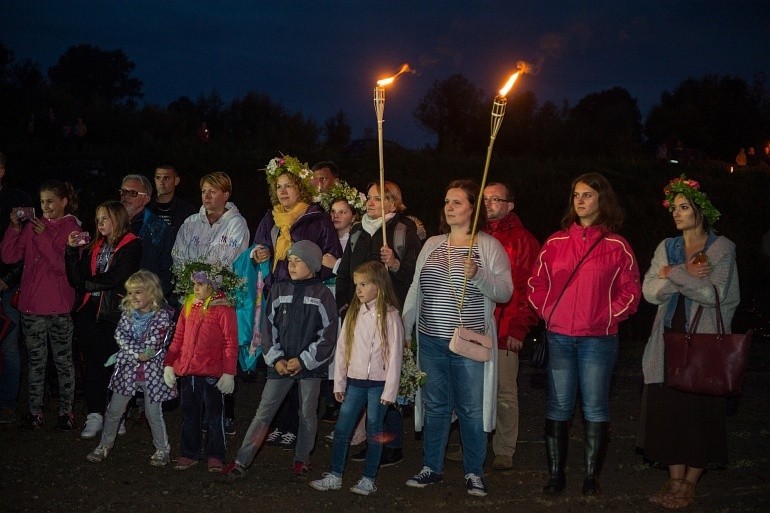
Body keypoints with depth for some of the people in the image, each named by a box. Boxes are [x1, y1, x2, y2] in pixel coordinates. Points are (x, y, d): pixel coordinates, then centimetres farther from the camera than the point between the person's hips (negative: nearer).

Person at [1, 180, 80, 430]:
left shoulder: (72, 229, -3)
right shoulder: (32, 225, 7)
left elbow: (66, 265, -15)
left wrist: (43, 237, -19)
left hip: (60, 306, -3)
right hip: (32, 305, 3)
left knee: (63, 360, 7)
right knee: (36, 360, 10)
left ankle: (66, 410, 17)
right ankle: (35, 411, 18)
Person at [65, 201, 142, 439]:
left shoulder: (131, 245, -2)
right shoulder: (92, 247, 15)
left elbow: (116, 278, -12)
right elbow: (76, 280, 7)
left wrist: (89, 284, 0)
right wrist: (72, 250, -1)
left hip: (117, 313, -5)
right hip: (90, 312, 5)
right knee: (92, 363, 4)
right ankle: (95, 415, 8)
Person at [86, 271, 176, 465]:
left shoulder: (162, 315, -12)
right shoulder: (128, 312, 3)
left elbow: (153, 345, -17)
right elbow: (120, 334, -8)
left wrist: (130, 350, -14)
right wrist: (139, 353, -18)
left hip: (152, 371, -4)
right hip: (128, 369, 4)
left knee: (153, 413, 3)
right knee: (114, 410, 10)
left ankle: (162, 449, 20)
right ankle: (105, 445, 28)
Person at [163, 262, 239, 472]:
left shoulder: (224, 309, -8)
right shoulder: (189, 306, 9)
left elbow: (231, 343, -10)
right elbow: (178, 338, 13)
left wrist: (229, 372, -13)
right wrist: (169, 364, 8)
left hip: (211, 373, -5)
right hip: (186, 371, 5)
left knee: (214, 415, 7)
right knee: (189, 415, 15)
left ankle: (215, 456, 17)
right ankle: (189, 454, 26)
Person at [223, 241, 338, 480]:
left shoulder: (322, 294, -3)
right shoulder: (279, 290, 5)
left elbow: (328, 335, -5)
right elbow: (269, 327, 6)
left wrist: (303, 360, -10)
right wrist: (275, 359, -5)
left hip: (310, 365, -2)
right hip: (281, 364, 2)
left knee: (308, 414, 9)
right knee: (263, 413, 0)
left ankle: (302, 459, 25)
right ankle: (241, 461, 0)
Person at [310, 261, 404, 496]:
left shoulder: (390, 315, -9)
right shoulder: (353, 313, 6)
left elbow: (395, 354, -9)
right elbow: (342, 347, 8)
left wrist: (390, 390, -11)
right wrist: (339, 383, 6)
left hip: (378, 383, -5)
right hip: (355, 381, 5)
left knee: (374, 431, 5)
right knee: (341, 429, 5)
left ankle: (368, 479, 15)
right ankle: (334, 476, 15)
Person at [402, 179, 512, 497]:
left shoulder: (489, 246, -2)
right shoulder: (432, 244, 12)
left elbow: (504, 292, -8)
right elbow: (416, 290, 15)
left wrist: (477, 274, -22)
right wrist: (404, 328, 12)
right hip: (431, 340, 4)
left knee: (471, 409, 2)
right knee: (434, 405, 11)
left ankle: (474, 472, 15)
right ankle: (431, 468, 23)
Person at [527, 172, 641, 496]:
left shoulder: (616, 246, 1)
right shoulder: (555, 243, 8)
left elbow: (630, 291, 2)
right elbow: (537, 284, 13)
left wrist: (606, 317, -6)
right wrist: (548, 313, 2)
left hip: (598, 339, -2)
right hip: (559, 336, 2)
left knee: (595, 408, 3)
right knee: (558, 407, 6)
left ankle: (591, 476, 11)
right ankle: (556, 474, 13)